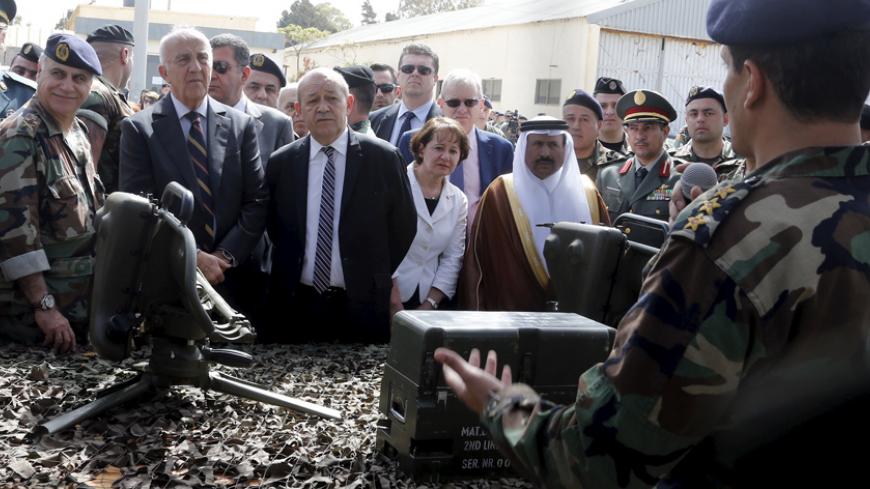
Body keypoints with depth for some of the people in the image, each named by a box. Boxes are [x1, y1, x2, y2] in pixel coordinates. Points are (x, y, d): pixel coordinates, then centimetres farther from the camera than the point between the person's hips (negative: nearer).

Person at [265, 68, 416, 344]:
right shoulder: (280, 163, 3)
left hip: (364, 309, -1)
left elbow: (404, 228, 3)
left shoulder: (383, 158, -3)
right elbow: (275, 229, 13)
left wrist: (381, 281, 4)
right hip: (297, 307, 2)